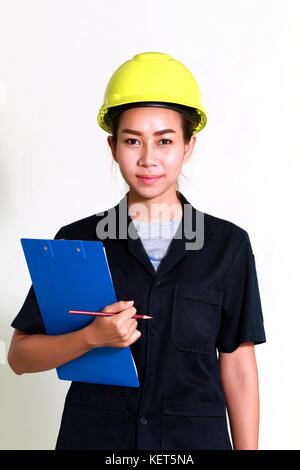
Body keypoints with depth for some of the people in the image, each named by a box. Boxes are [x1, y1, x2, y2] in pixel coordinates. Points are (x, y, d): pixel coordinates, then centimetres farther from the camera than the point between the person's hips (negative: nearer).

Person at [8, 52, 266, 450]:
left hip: (196, 435, 0)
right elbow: (20, 356, -2)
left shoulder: (228, 245, 0)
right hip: (93, 434, 0)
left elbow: (237, 368, 1)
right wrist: (93, 337, -17)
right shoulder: (77, 240, -1)